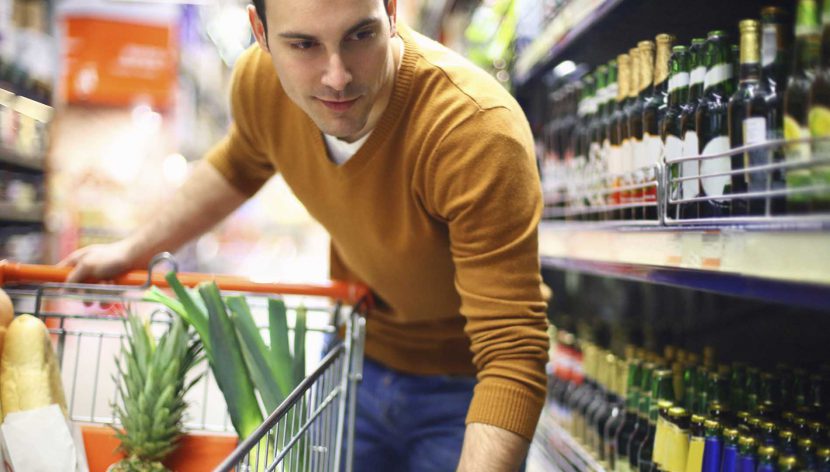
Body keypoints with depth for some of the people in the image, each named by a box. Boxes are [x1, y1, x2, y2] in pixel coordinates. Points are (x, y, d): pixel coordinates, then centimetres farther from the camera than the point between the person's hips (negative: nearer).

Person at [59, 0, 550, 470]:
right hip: (357, 359, 5)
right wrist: (134, 250, 14)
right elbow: (238, 166, 11)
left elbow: (512, 351, -38)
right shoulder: (259, 81, -16)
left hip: (465, 389, -4)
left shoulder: (478, 131, -35)